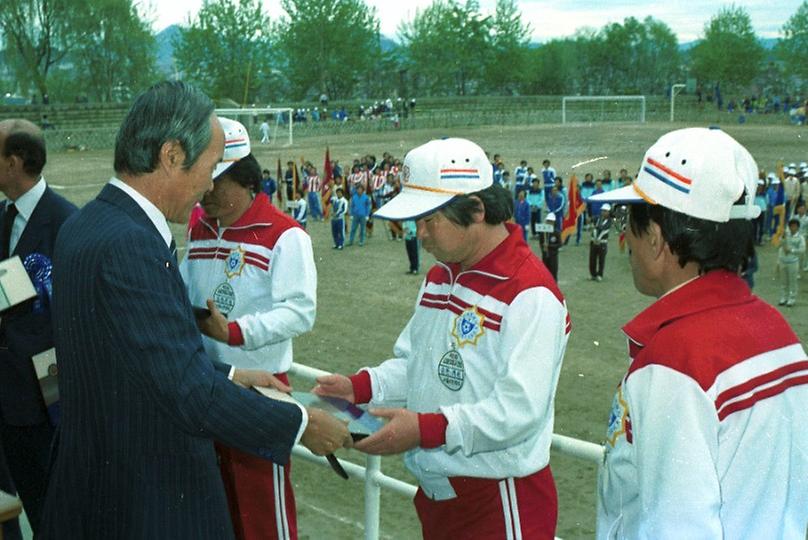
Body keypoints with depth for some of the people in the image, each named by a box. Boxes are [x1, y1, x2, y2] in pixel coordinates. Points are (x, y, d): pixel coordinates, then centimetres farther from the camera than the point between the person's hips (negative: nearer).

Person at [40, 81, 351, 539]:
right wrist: (302, 425, -15)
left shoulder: (87, 225, 4)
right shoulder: (129, 245, -26)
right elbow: (192, 394, -26)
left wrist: (230, 376, 13)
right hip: (151, 502, -9)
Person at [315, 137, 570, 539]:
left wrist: (426, 429, -30)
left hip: (499, 502, -8)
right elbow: (413, 362, 14)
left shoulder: (530, 294, -20)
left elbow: (519, 410, -26)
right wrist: (360, 387, -2)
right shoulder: (439, 277, 10)